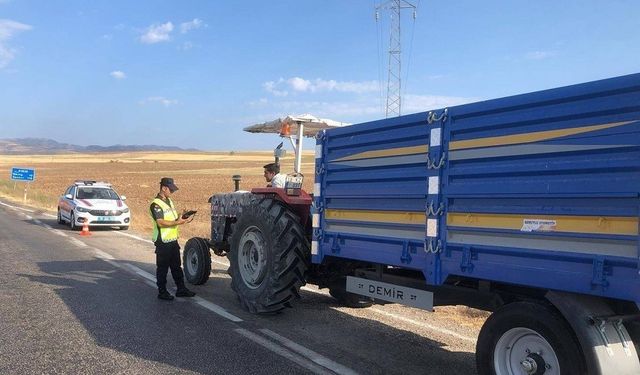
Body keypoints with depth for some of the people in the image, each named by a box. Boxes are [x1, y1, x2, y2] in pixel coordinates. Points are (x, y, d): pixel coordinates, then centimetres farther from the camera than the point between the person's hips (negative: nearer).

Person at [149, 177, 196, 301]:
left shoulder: (169, 201, 13)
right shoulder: (156, 204, -16)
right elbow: (161, 222, -24)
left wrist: (181, 217, 0)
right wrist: (177, 222, -28)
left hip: (173, 240, 9)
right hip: (163, 242, -9)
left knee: (176, 266, 14)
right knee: (162, 267, 3)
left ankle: (181, 289, 22)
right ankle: (162, 292, 13)